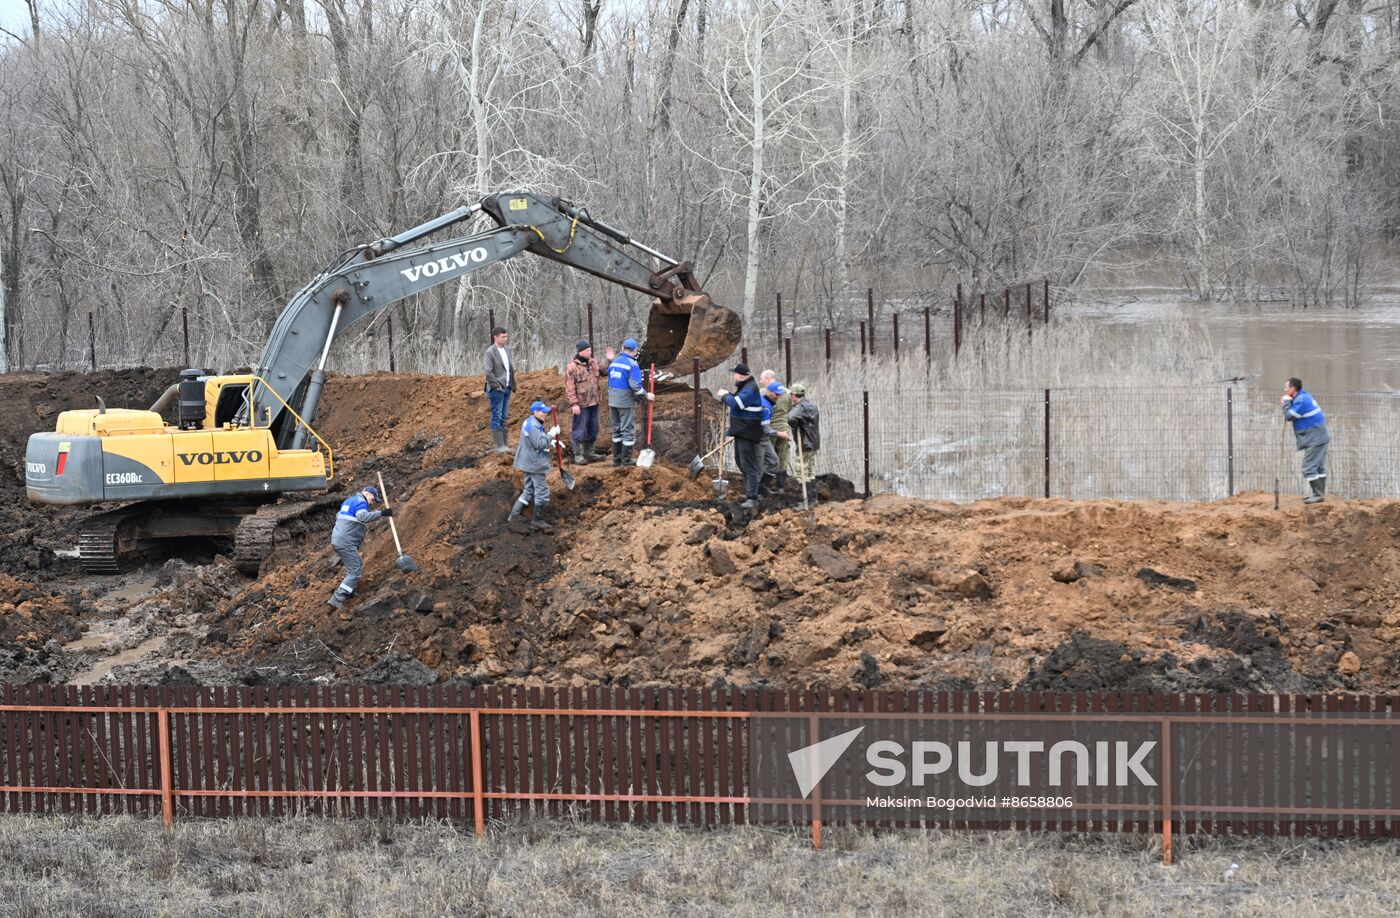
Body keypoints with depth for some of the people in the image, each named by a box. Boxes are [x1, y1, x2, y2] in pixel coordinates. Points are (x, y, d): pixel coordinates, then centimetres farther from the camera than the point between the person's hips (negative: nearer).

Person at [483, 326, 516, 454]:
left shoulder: (507, 350, 10)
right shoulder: (490, 352, -12)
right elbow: (488, 373, -15)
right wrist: (497, 385, -16)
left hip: (506, 388, 7)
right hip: (496, 389, -7)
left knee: (503, 417, 12)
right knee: (497, 417, -4)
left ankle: (504, 442, 17)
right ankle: (499, 445, -5)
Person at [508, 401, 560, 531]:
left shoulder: (530, 423, 14)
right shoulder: (533, 425, -20)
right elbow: (539, 444, -26)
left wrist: (551, 444, 10)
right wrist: (551, 434, -19)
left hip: (529, 464, 11)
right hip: (535, 464, -11)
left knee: (529, 491, 17)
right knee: (542, 491, -2)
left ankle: (514, 516, 17)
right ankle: (539, 520, 5)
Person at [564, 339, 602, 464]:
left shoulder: (593, 363, 8)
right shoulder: (572, 367, -14)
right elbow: (569, 387, -16)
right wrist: (573, 403, -19)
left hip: (593, 402, 7)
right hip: (581, 404, -7)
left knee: (593, 429, 15)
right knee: (580, 429, -2)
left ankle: (589, 453, 27)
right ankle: (578, 455, 5)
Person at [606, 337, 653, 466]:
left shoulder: (614, 362, 8)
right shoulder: (632, 364, -14)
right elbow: (635, 386, -20)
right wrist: (646, 395, -8)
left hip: (613, 401, 7)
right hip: (626, 402, -7)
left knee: (616, 430, 15)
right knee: (628, 431, 0)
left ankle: (616, 459, 19)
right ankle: (626, 460, 0)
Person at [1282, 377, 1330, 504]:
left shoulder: (1301, 400, -18)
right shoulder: (1303, 396, 13)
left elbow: (1288, 416, -17)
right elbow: (1294, 414, 17)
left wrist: (1286, 402, -4)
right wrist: (1288, 403, 0)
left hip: (1315, 439, -10)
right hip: (1320, 436, 10)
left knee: (1309, 467, -9)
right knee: (1319, 467, 14)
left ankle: (1318, 495, -8)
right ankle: (1318, 494, 19)